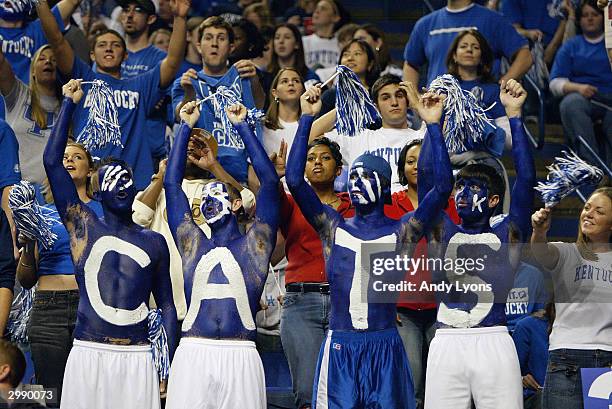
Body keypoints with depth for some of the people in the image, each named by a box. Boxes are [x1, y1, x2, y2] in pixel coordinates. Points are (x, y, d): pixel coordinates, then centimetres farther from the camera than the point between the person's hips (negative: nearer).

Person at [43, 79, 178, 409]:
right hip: (88, 355, -1)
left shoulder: (153, 242, 13)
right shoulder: (83, 226, 8)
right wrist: (69, 103, 5)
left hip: (137, 358, 1)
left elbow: (166, 305, 14)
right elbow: (52, 162, 2)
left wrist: (170, 365, 5)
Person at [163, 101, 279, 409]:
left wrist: (242, 126, 11)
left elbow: (269, 181, 8)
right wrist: (186, 127, 20)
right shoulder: (193, 244, 19)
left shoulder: (253, 245, 13)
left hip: (240, 357, -2)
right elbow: (171, 183, 19)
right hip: (192, 353, 2)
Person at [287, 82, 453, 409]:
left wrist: (433, 126, -11)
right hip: (339, 347, 1)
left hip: (385, 348, -1)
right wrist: (307, 118, -4)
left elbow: (442, 188, -7)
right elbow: (294, 180, -1)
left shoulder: (401, 232, 4)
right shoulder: (333, 228, 8)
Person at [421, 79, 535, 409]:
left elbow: (526, 179, 1)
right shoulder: (441, 232, 15)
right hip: (446, 344, 2)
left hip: (494, 344, -2)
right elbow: (426, 175, 8)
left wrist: (514, 116, -2)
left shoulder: (507, 235, 10)